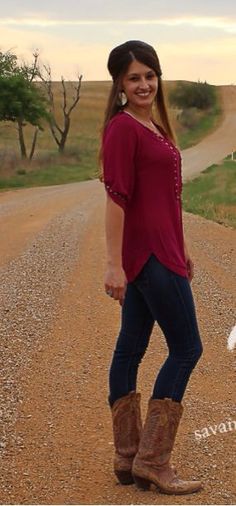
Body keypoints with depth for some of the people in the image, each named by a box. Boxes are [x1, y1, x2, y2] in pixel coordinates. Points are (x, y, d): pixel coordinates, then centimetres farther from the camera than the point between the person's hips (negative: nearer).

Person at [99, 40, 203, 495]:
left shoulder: (155, 125, 16)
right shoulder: (122, 128, -13)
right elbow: (116, 198, -18)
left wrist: (181, 249, 22)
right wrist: (115, 265, -22)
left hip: (160, 250, 9)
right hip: (146, 254, -9)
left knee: (131, 348, 11)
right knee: (186, 348, -4)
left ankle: (128, 459, 20)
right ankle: (152, 460, 4)